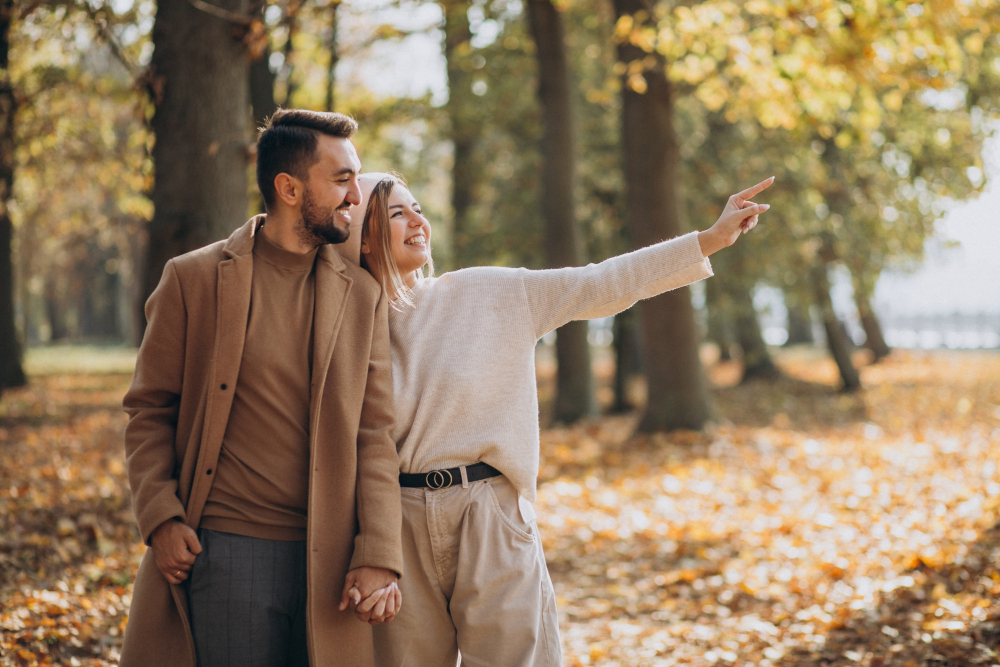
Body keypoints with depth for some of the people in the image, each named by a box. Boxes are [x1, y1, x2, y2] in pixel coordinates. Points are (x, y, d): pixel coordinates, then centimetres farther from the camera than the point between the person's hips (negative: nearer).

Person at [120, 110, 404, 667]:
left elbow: (375, 435, 4)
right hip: (222, 553, -2)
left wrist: (379, 556, -6)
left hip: (327, 562, 2)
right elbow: (149, 412, 5)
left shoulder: (363, 296, 8)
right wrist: (161, 518, -8)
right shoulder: (193, 280, 2)